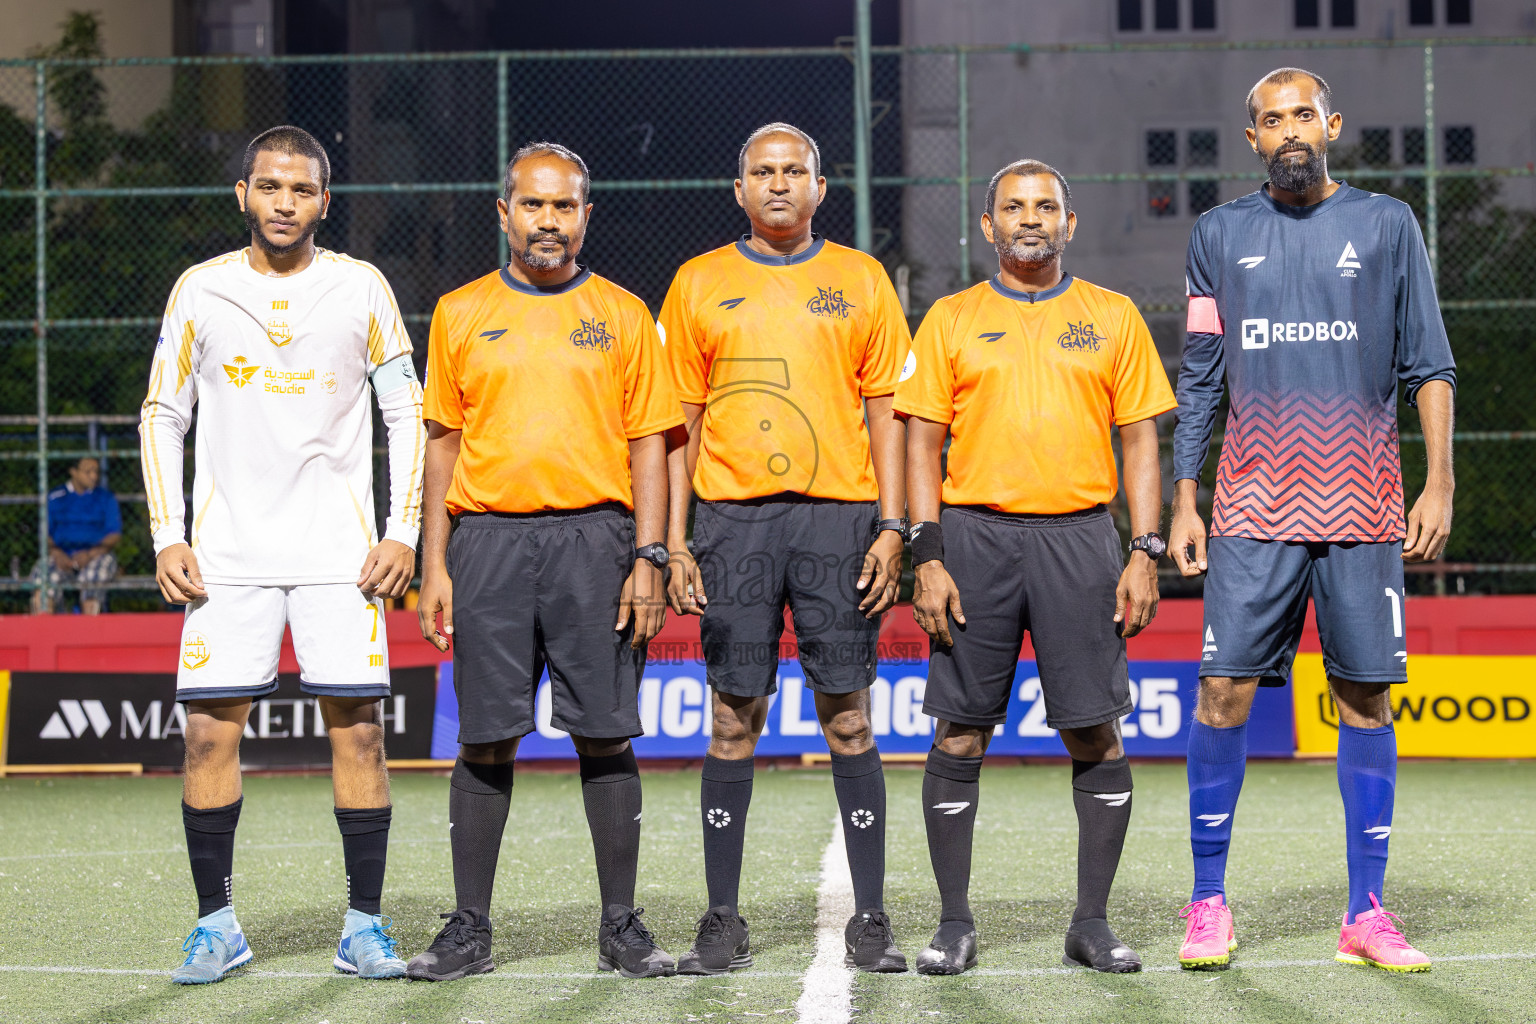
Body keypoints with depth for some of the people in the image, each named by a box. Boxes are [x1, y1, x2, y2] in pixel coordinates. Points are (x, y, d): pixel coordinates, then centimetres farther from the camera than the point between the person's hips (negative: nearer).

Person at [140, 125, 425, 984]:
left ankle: (364, 926, 5)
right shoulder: (202, 290, 4)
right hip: (228, 551, 1)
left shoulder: (362, 288, 3)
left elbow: (407, 412, 6)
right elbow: (163, 414, 9)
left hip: (341, 550, -1)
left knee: (358, 728, -5)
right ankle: (217, 925, 9)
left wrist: (403, 533, -3)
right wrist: (167, 537, 1)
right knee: (211, 730, -4)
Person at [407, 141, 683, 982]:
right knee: (485, 740, 1)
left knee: (605, 737, -1)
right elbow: (442, 440, 11)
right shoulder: (461, 313, 11)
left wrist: (648, 557, -4)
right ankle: (469, 929, 8)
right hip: (489, 540, 1)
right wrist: (434, 564, 3)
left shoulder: (620, 314, 8)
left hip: (595, 537, -1)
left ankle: (621, 927, 7)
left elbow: (648, 441, 6)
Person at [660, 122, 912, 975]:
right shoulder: (698, 284, 10)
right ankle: (722, 921, 7)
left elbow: (885, 410, 8)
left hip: (839, 518, 0)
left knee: (848, 719, 0)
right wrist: (673, 542, 2)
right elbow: (679, 420, 9)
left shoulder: (860, 280, 9)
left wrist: (892, 527, -1)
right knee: (733, 720, 1)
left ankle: (870, 917, 5)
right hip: (734, 520, 0)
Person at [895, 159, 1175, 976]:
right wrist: (927, 555, -4)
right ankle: (954, 923, 8)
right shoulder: (951, 320, 9)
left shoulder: (1112, 318, 10)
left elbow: (1141, 440, 9)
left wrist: (1144, 553, -1)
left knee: (1095, 733, -2)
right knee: (959, 732, 0)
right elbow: (923, 442, 6)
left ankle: (1092, 923, 8)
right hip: (974, 533, 0)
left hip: (1078, 535, 0)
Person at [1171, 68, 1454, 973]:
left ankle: (1367, 915, 7)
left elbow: (1430, 365, 6)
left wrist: (1440, 482, -3)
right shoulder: (1221, 235, 10)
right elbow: (1199, 380, 12)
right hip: (1253, 510, 0)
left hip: (1363, 510, 0)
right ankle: (1209, 906, 4)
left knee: (1367, 699, 1)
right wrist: (1182, 502, 7)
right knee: (1225, 693, -6)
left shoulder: (1386, 225, 7)